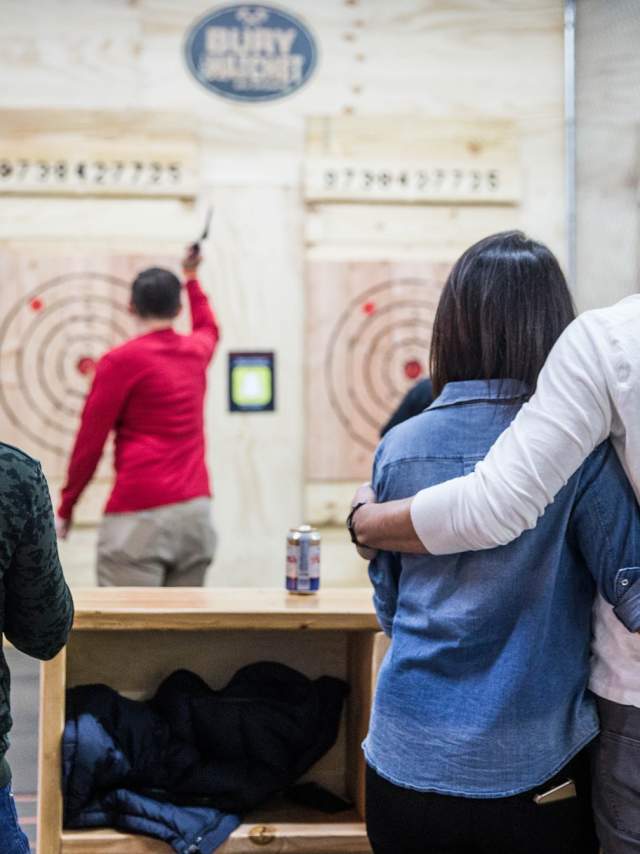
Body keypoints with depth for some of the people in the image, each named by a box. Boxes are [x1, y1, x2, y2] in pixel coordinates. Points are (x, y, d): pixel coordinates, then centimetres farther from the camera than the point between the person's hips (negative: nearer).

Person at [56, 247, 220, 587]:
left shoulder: (122, 360, -4)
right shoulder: (197, 351, 13)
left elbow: (90, 441, -2)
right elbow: (209, 327, 40)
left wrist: (65, 507, 8)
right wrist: (191, 278, 56)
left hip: (139, 514, -6)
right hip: (197, 511, 6)